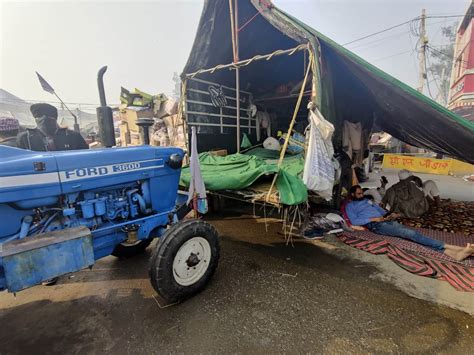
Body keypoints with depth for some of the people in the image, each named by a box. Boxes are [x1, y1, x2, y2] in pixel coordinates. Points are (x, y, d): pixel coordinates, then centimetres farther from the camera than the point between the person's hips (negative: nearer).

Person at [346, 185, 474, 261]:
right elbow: (354, 221, -11)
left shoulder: (366, 200, 25)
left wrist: (390, 214, 8)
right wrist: (374, 219, -14)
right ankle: (451, 247, -27)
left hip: (386, 220, 7)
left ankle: (452, 253, -25)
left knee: (411, 232, -14)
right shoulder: (350, 206, 2)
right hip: (376, 225, -7)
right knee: (408, 233, -23)